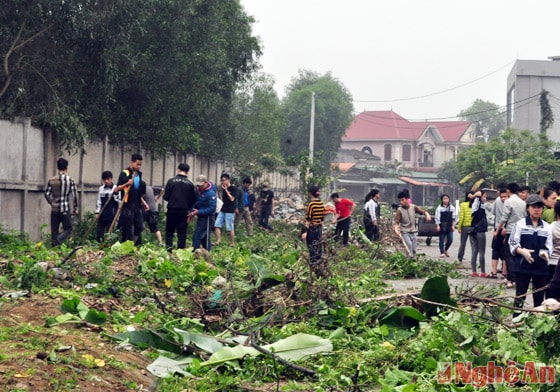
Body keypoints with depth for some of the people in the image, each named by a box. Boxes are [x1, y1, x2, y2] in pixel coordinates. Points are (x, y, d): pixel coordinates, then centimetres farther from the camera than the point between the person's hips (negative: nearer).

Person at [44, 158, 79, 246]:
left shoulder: (51, 180, 2)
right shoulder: (70, 180, -6)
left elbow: (47, 194, 5)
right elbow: (74, 195, -5)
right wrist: (75, 208, 6)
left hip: (54, 209, 3)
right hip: (65, 209, -3)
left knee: (54, 231, 10)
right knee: (68, 229, 6)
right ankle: (57, 242, -18)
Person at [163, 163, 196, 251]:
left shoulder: (171, 181, -6)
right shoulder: (190, 184, -2)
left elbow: (166, 197, -5)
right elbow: (192, 200, 1)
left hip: (172, 210, -1)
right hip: (184, 211, 1)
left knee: (169, 231, 10)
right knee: (182, 232, 6)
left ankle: (168, 247, -4)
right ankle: (180, 249, 3)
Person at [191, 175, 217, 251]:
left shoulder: (210, 193, -19)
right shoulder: (198, 190, 5)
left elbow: (212, 208, -22)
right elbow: (195, 202, 16)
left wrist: (198, 212, -25)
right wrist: (192, 212, 0)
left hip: (207, 217, -8)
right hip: (200, 217, 8)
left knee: (197, 236, -12)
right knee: (205, 237, 16)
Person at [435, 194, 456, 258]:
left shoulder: (452, 208, 6)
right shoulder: (439, 208, -3)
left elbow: (454, 217, 10)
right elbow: (437, 218, -4)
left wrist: (453, 225, 4)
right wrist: (437, 226, -10)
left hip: (449, 227, 3)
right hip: (442, 227, -3)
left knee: (450, 240, 0)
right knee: (442, 240, 1)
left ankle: (446, 249, 25)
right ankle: (442, 252, 10)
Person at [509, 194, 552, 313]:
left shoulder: (546, 227, 7)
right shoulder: (520, 224, -1)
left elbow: (549, 246, 7)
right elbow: (513, 244, -2)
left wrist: (545, 252, -16)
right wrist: (522, 251, -21)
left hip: (541, 267, 3)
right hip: (523, 266, -3)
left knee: (539, 297, 8)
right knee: (520, 295, 2)